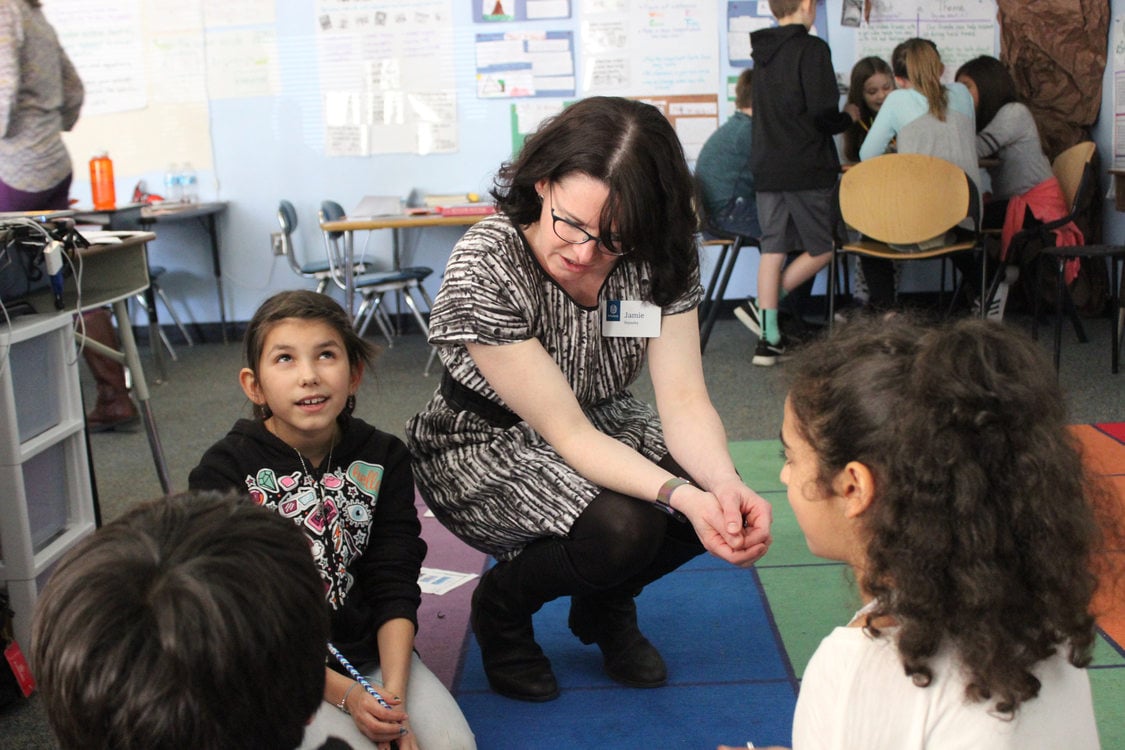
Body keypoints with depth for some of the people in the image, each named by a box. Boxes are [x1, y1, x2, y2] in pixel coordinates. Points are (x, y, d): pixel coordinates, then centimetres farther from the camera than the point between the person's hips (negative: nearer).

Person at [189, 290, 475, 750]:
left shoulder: (382, 458, 0)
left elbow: (394, 588, -2)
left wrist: (393, 693, -16)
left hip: (371, 652, 3)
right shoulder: (223, 473, -11)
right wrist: (345, 695, -19)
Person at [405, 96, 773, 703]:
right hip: (483, 445, -5)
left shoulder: (659, 259, -16)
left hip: (603, 421, 5)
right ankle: (501, 607, 3)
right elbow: (567, 433, -30)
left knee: (720, 500, -20)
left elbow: (684, 401, -18)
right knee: (621, 528, -32)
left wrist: (726, 487, -39)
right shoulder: (484, 266, -30)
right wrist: (680, 495, -43)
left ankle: (605, 605, 12)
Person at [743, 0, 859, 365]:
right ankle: (761, 306, 3)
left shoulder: (762, 52, 12)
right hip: (805, 169, -7)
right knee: (820, 250, 8)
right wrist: (849, 116, 5)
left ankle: (769, 338, 6)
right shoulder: (812, 49, -10)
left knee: (773, 249, 7)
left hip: (766, 167, 7)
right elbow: (823, 116, -16)